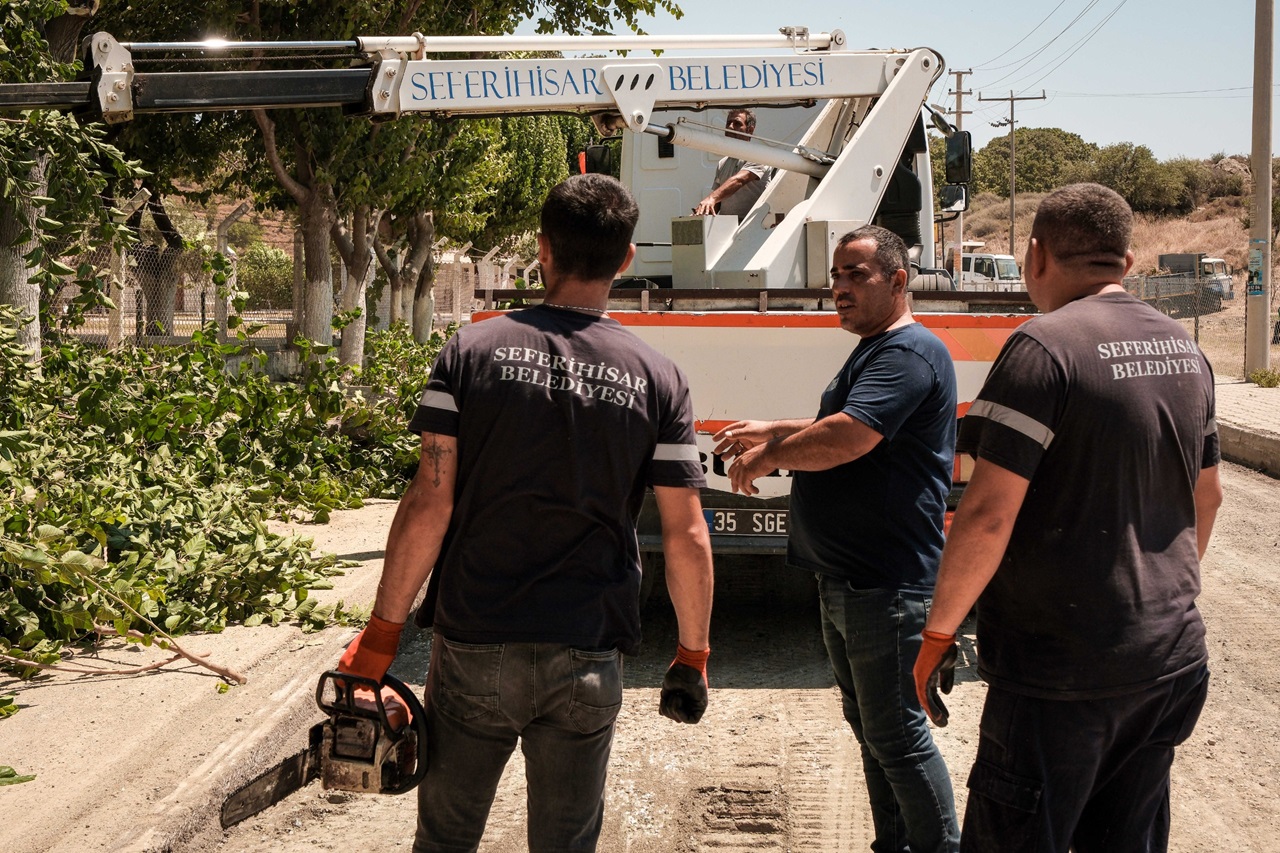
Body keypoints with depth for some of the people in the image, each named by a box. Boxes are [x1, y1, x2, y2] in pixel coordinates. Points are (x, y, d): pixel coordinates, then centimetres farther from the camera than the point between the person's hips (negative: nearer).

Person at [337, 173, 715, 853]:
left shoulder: (472, 351, -5)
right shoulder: (658, 380, -2)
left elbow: (429, 505, -9)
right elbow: (687, 538, -3)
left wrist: (381, 636, -3)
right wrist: (692, 656, 10)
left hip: (473, 647, 0)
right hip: (587, 661, 1)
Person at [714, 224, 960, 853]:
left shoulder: (909, 353, -18)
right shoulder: (872, 352, 17)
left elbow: (847, 438, -29)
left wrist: (767, 458, -15)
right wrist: (770, 432, 24)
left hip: (886, 585, -11)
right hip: (845, 580, 11)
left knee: (896, 734, -4)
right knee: (869, 726, 18)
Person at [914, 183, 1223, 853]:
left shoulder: (1044, 347, -17)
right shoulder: (1183, 350, 8)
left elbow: (988, 514, -20)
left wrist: (938, 634, -10)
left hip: (1064, 676, -8)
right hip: (1173, 662, 8)